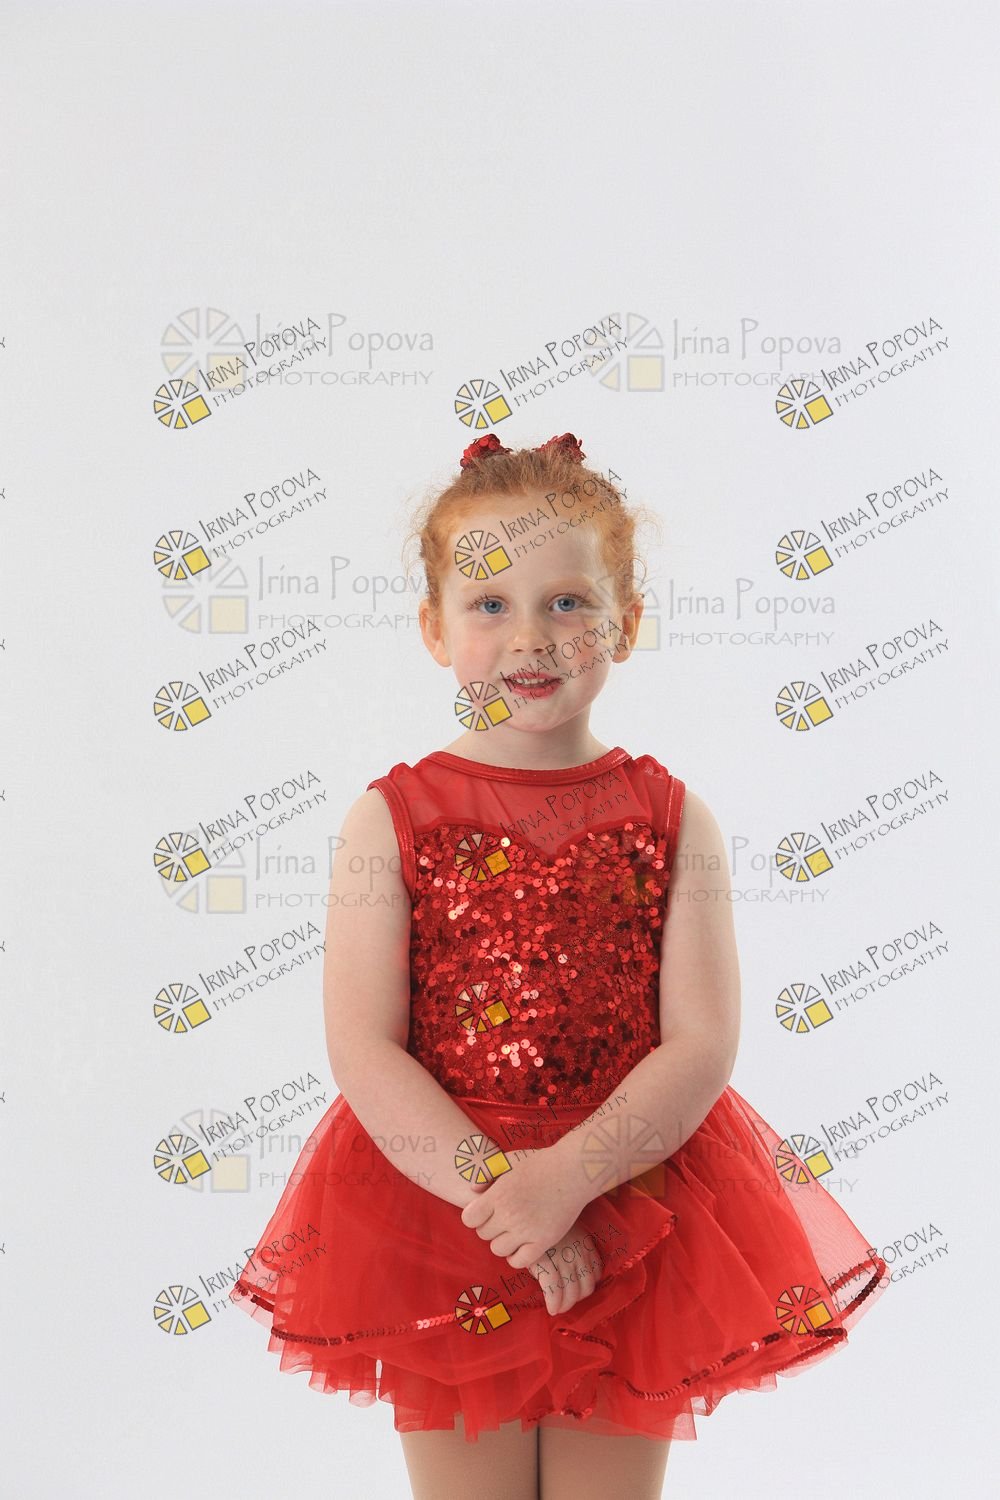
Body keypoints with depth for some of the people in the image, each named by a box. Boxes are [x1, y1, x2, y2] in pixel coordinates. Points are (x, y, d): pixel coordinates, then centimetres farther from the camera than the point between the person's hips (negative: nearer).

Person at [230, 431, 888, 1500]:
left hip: (634, 1203, 1)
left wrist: (568, 1175, -21)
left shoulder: (672, 818, -2)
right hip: (436, 1206, -1)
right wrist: (494, 1192, -19)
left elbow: (702, 1046, -8)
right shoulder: (392, 819, -4)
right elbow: (362, 1052, -10)